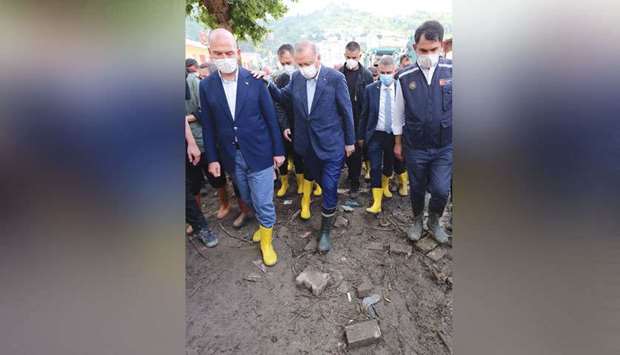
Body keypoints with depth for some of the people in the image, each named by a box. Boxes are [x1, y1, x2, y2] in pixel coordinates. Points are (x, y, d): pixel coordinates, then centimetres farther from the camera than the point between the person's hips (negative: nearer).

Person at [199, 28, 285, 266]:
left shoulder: (254, 80, -6)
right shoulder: (206, 86, 1)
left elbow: (271, 117, -2)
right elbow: (208, 126, 4)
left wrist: (278, 150, -3)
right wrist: (212, 158, 3)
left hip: (259, 153, -3)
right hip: (231, 157, 3)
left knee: (263, 202, 3)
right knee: (248, 200, 18)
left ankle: (266, 241, 26)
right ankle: (264, 223, 45)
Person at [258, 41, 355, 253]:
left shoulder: (335, 77, -12)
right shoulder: (296, 77, -1)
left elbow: (346, 111, -7)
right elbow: (283, 98, 12)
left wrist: (350, 141, -2)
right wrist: (268, 83, -6)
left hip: (331, 143, -3)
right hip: (308, 144, 4)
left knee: (329, 188, 1)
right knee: (323, 181, 22)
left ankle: (325, 231, 17)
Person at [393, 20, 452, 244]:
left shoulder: (451, 71, -6)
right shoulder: (405, 78, -5)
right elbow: (398, 113, 3)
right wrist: (397, 143, 6)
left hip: (445, 146, 0)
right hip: (415, 148, 0)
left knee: (440, 190, -3)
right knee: (417, 189, 13)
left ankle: (434, 221, 28)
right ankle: (417, 221, 40)